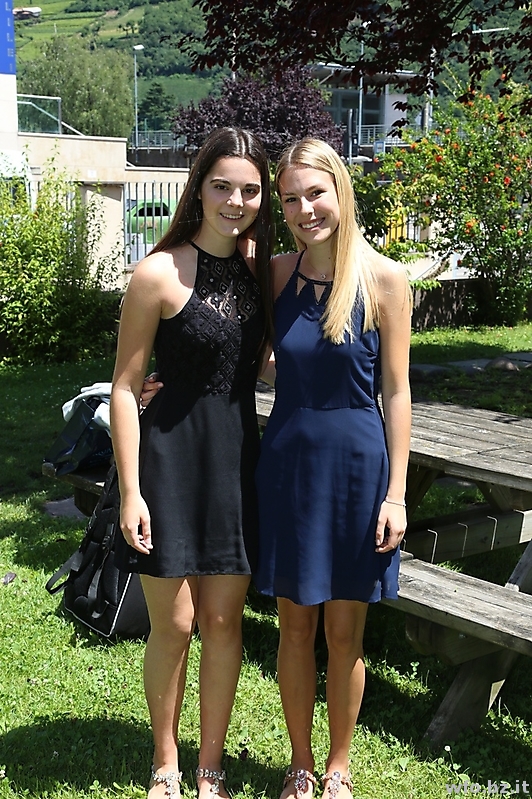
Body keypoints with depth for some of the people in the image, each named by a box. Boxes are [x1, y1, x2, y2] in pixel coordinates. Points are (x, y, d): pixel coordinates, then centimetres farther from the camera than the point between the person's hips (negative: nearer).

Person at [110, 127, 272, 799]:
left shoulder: (259, 267, 5)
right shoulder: (161, 273, -13)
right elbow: (125, 387, -10)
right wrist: (131, 491, -13)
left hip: (238, 458, 5)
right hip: (173, 459, -5)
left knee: (224, 621, 11)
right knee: (172, 625, 6)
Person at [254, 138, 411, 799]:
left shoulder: (384, 278, -8)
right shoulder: (276, 273, 0)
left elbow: (396, 391, -6)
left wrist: (395, 493, -7)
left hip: (355, 464, -2)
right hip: (287, 462, 3)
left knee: (345, 632, 10)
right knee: (294, 627, 12)